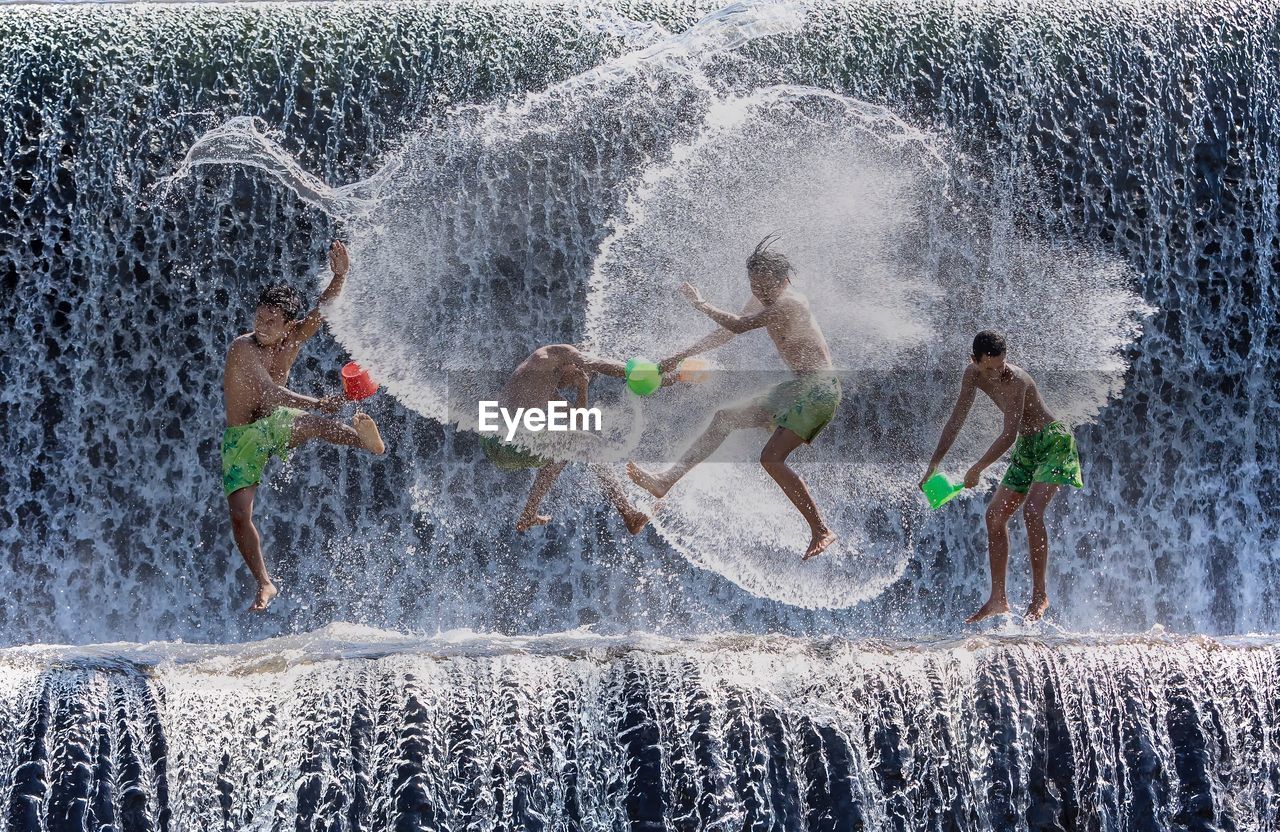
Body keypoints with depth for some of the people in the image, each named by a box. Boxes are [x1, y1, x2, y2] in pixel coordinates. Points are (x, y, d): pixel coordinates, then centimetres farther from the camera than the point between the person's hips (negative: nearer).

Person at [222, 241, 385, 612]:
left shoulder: (294, 338, -9)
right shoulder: (243, 348, -24)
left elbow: (322, 310, -23)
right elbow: (270, 393, -35)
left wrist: (340, 276, -42)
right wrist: (319, 404, -46)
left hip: (275, 423, 3)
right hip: (242, 436, -3)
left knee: (308, 424, -33)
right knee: (239, 514, -9)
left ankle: (365, 440, -54)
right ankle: (264, 583, 3)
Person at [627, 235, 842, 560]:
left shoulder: (791, 303, -18)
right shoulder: (760, 302, 11)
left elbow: (739, 326, -21)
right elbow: (724, 334, 21)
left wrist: (699, 303, -8)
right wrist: (679, 358, 22)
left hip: (820, 387, -10)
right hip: (797, 387, 10)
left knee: (771, 457, -21)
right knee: (725, 418, 11)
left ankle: (821, 531, -18)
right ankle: (666, 481, 14)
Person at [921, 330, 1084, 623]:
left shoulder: (1015, 380, -28)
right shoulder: (973, 375, -4)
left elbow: (1009, 434, -30)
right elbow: (957, 420, 4)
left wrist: (977, 469, -27)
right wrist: (934, 464, 0)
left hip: (1054, 441, -8)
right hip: (1027, 447, 8)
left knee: (1032, 510, -25)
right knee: (995, 515, 4)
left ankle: (1040, 595, -19)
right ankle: (998, 599, 11)